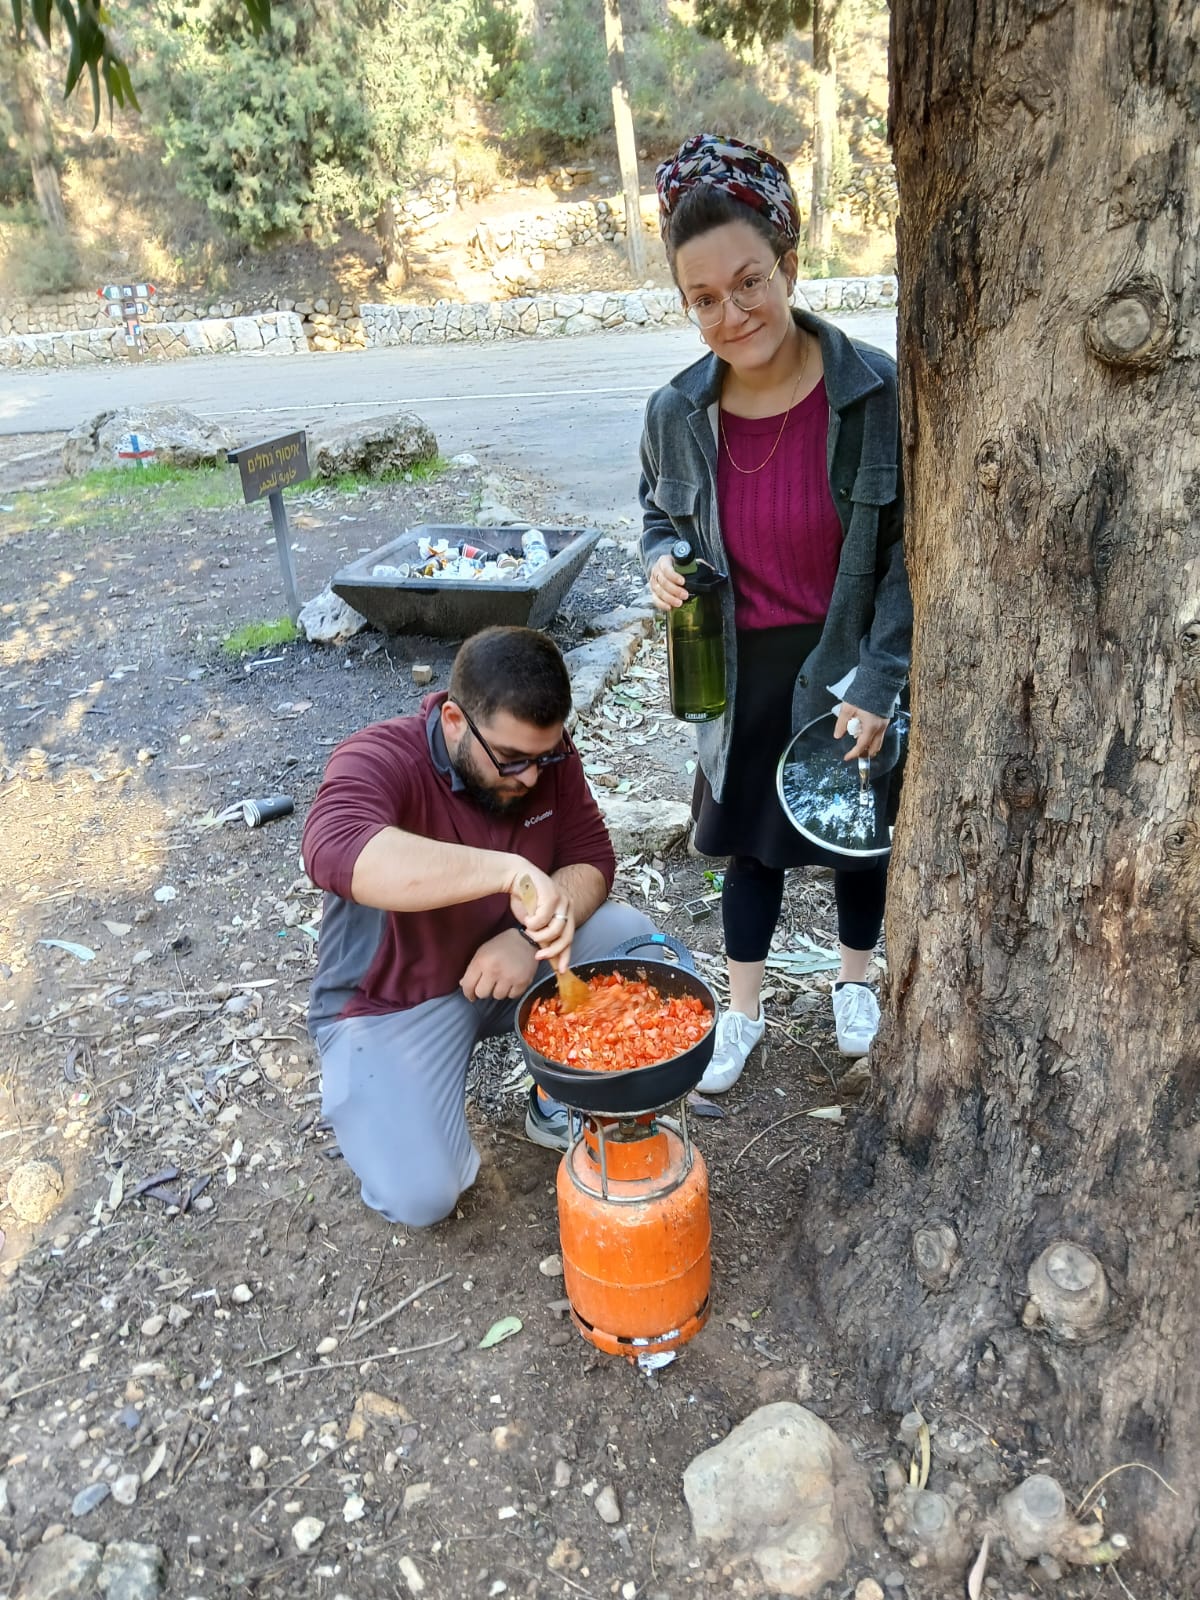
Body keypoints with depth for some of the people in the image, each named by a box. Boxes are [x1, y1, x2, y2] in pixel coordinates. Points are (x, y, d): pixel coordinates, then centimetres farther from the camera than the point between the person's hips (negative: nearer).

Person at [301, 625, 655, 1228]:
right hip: (393, 1000, -5)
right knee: (420, 1196, -19)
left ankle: (557, 1106, 5)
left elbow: (592, 860, -6)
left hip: (508, 964, 5)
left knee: (634, 938, -17)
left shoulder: (542, 751, -10)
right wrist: (509, 871, -57)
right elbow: (335, 851, -49)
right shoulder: (381, 760, -28)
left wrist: (533, 936, -26)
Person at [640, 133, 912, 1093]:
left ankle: (856, 978, 48)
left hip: (855, 669, -2)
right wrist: (661, 563, -11)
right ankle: (744, 1011, 38)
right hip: (747, 672, 3)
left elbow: (911, 550, -13)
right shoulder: (678, 413, -8)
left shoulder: (877, 393, -19)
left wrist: (880, 681, -18)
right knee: (750, 841, 16)